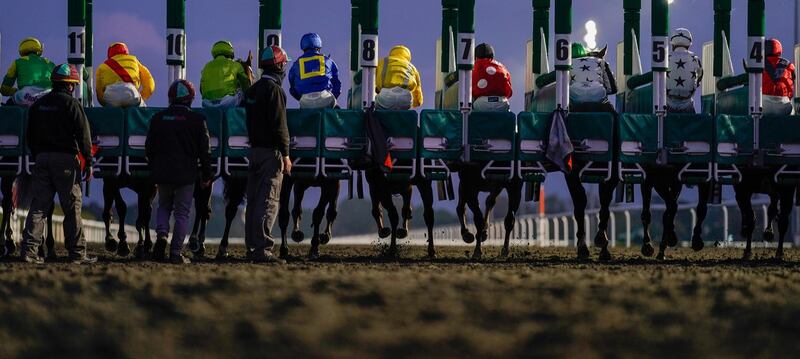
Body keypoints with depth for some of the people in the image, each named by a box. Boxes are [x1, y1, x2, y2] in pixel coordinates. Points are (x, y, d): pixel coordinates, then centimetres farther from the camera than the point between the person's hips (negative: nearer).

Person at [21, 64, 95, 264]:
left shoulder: (38, 105, 12)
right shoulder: (72, 105, -7)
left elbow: (30, 137, 16)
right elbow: (83, 135, -9)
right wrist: (88, 161, -4)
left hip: (42, 158, 5)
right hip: (66, 159, -5)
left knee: (38, 206, 4)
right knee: (72, 208, 1)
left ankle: (29, 250, -5)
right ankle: (77, 253, 2)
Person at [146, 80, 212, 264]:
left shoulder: (158, 118, 1)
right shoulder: (197, 120, -5)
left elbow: (149, 148, 7)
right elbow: (204, 150, -2)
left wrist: (154, 169, 22)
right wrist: (206, 175, 9)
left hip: (162, 173, 2)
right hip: (186, 174, -2)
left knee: (164, 206, 21)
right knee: (182, 213, 4)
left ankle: (161, 234, -5)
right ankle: (176, 252, 0)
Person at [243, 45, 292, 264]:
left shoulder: (252, 91, 14)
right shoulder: (274, 90, -12)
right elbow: (279, 125, -16)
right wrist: (285, 155, -14)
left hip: (254, 149, 9)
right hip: (271, 152, -8)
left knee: (253, 201, 10)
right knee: (269, 201, -9)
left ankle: (252, 248, 12)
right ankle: (262, 249, -15)